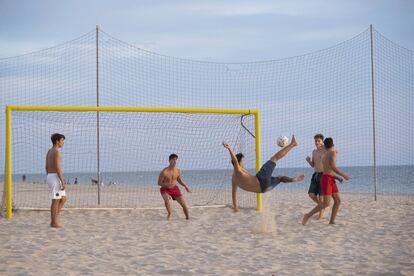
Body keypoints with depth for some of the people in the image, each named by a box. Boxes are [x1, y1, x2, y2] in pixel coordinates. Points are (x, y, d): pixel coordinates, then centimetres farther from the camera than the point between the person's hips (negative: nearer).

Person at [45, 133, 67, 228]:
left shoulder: (49, 151, 17)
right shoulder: (56, 152, -14)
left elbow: (47, 167, 21)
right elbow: (58, 168, -20)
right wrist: (63, 182, -19)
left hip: (50, 177, 10)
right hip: (55, 178, -10)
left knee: (63, 199, 14)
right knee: (56, 201, -2)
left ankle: (54, 220, 12)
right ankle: (54, 223, 4)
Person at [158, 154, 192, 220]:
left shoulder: (178, 171, -7)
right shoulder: (164, 172, -21)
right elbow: (159, 183, -13)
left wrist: (185, 186, 4)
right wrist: (167, 185, -31)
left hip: (174, 188, 4)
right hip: (165, 189, -4)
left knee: (184, 204, -4)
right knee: (166, 199, -35)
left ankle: (188, 217, 21)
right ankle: (169, 214, -9)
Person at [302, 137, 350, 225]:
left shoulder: (324, 155, 19)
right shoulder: (333, 152, -7)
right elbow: (333, 167, -19)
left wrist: (338, 178, 19)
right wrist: (344, 175, -12)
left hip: (331, 180, 9)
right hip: (327, 180, -9)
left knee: (338, 200, 4)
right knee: (326, 203, -13)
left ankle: (332, 221, 1)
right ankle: (308, 215, -7)